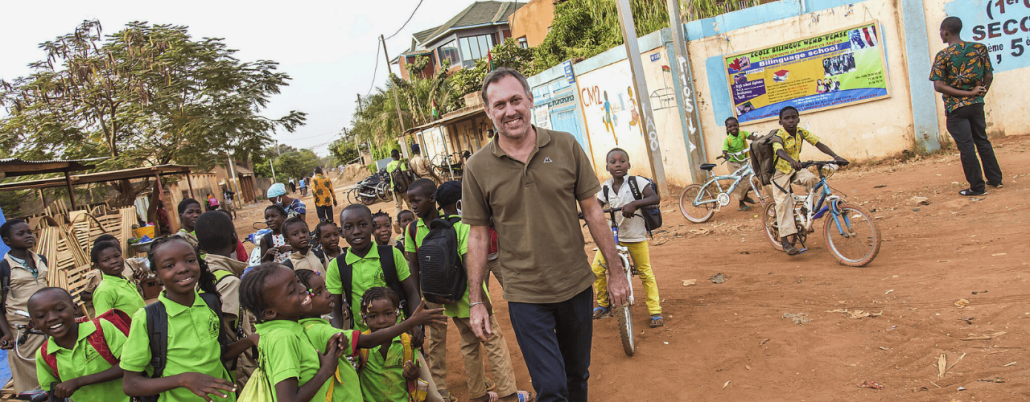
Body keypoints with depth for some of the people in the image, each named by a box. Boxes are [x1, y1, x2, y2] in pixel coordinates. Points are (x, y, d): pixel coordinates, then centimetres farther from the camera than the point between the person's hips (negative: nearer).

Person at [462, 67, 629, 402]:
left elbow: (592, 211, 1)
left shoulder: (566, 146, -4)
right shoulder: (478, 167, -6)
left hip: (577, 286, 2)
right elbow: (478, 236, -1)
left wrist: (616, 271, 2)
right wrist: (476, 302, -1)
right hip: (525, 297, -2)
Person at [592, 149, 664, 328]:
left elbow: (655, 198, -20)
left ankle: (655, 311, 17)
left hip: (636, 236, -3)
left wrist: (634, 203, -35)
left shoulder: (636, 182, -10)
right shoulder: (605, 188, 1)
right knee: (597, 269, -4)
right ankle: (603, 305, 18)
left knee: (645, 273, 5)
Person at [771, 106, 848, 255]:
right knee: (783, 203, -14)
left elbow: (818, 144, -8)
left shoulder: (802, 132, -4)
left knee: (811, 179, -28)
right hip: (781, 171, -4)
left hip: (796, 169, 4)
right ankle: (785, 241, -15)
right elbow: (778, 150, -40)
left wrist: (835, 156, -22)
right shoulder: (779, 135, -20)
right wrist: (791, 160, -60)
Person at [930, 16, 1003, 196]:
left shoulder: (942, 56, -11)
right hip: (976, 105, 5)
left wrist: (968, 93, -14)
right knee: (982, 141, 20)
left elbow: (938, 85, -18)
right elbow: (989, 76, 3)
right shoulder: (980, 48, 1)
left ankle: (977, 187, 6)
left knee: (966, 147, 1)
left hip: (955, 107, -5)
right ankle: (995, 179, 26)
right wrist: (979, 94, 15)